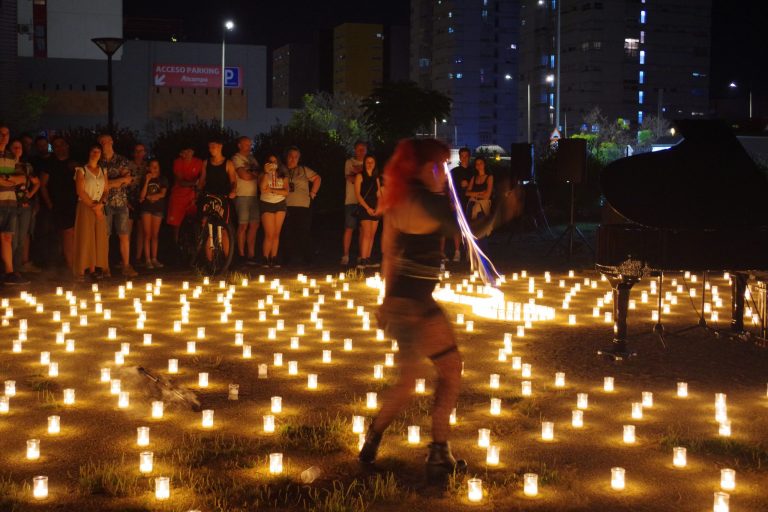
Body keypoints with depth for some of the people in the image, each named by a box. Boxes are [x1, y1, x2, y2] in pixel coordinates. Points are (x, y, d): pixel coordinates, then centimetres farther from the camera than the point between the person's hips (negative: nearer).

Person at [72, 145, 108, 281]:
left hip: (100, 208, 5)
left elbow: (106, 190, 9)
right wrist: (93, 206, -12)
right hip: (85, 207, -5)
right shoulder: (81, 170, -1)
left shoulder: (103, 171, 14)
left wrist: (101, 204, -9)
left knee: (99, 238, 0)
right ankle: (80, 271, -7)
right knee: (85, 238, -8)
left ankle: (93, 270, 4)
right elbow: (80, 191, -9)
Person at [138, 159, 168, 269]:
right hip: (146, 208, -1)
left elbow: (162, 194, -6)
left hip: (158, 208, 1)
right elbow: (142, 196, -5)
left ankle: (154, 259, 9)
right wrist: (147, 181, -12)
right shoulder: (145, 178, 4)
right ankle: (148, 260, -4)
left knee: (155, 235, 5)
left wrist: (148, 197, -6)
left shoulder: (163, 179, 6)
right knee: (147, 234, -4)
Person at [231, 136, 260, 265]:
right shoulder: (236, 159, -3)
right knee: (243, 226, -6)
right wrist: (255, 174, 3)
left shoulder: (252, 158, 21)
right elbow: (244, 176, -13)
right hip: (242, 196, -7)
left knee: (254, 225, 5)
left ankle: (251, 254, 9)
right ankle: (242, 255, -1)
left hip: (254, 195, 7)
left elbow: (259, 174, 15)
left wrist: (251, 172, -4)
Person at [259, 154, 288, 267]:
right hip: (267, 204, -3)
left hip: (280, 204, 3)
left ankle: (274, 259, 7)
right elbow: (262, 188, -16)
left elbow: (286, 192, -3)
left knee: (276, 234, 3)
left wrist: (271, 190, -12)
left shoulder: (283, 176, 10)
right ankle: (265, 260, -4)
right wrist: (266, 173, -17)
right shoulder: (263, 175, 4)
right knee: (269, 234, -10)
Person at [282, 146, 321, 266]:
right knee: (288, 234, -2)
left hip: (303, 207, 0)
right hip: (286, 207, 0)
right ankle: (288, 259, 2)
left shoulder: (304, 170, 13)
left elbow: (317, 179, 18)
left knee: (304, 233, -4)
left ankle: (307, 260, 0)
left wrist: (312, 193, 12)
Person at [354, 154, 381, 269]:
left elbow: (379, 195, 15)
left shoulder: (376, 178, 17)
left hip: (375, 210, 6)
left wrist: (378, 208, -2)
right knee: (366, 234, -16)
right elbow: (357, 194, -7)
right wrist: (367, 208, -14)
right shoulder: (360, 176, 0)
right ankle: (362, 261, -20)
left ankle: (367, 260, 8)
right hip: (364, 208, -6)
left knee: (372, 235, 4)